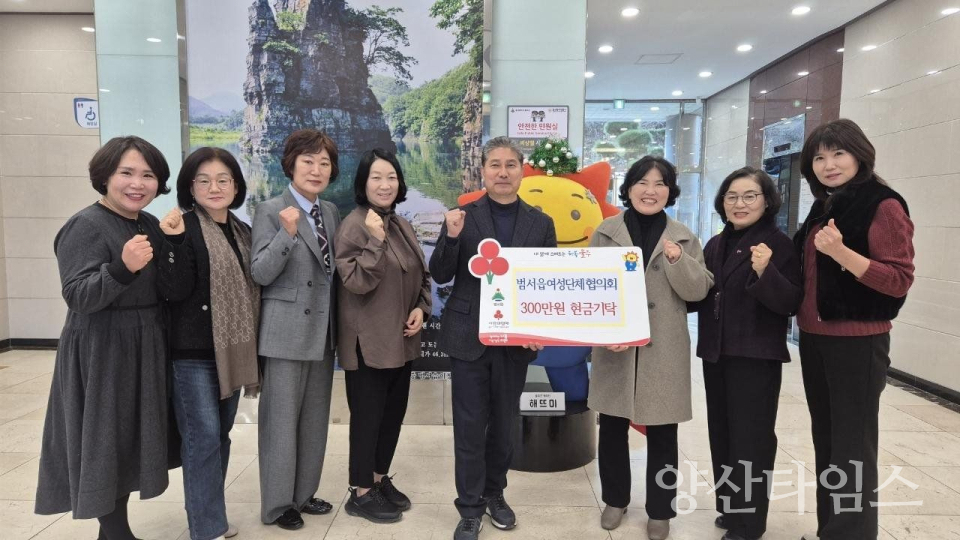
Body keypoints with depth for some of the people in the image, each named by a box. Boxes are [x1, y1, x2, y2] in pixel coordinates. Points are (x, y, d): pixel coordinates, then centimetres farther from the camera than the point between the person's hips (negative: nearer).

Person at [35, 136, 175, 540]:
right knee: (106, 440, 2)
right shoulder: (86, 226, -13)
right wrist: (122, 267, -37)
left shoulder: (150, 225, 8)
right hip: (101, 352, -7)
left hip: (143, 348, 7)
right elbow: (78, 297, -22)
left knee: (129, 440, 14)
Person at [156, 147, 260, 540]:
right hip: (193, 351, -6)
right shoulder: (181, 228, -9)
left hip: (231, 348, 6)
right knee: (203, 437, -3)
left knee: (221, 434, 14)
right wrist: (174, 241, -27)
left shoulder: (242, 232, 10)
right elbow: (175, 290, -17)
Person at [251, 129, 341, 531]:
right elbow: (260, 274, -15)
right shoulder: (270, 211, -9)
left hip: (322, 329, 7)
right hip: (287, 331, -6)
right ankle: (277, 504, 21)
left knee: (315, 417, 15)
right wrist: (287, 233, -27)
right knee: (282, 418, 4)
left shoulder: (331, 212, 9)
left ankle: (304, 494, 31)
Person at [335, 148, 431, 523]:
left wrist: (421, 308, -1)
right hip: (369, 342, -7)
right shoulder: (354, 226, -13)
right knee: (368, 416, 5)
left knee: (394, 412, 17)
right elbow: (357, 283, -21)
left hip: (401, 339, 8)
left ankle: (381, 479, 35)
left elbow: (421, 274, 15)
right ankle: (360, 492, 21)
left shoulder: (402, 224, 9)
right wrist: (375, 241, -28)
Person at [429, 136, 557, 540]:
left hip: (516, 339, 2)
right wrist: (451, 237, -22)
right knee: (470, 425, 5)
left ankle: (495, 494, 35)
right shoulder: (462, 216, -2)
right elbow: (440, 276, -4)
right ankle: (470, 508, 20)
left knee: (504, 423, 15)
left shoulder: (541, 223, 3)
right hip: (468, 337, -2)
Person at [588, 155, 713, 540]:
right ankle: (615, 500, 32)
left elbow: (698, 290, 0)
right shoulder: (606, 232, 2)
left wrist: (679, 260, -18)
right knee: (612, 427, 11)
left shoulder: (682, 237, 5)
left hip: (663, 350, 0)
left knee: (662, 433, 8)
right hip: (614, 347, 0)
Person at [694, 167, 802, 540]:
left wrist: (765, 273, -31)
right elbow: (700, 297, 14)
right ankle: (729, 507, 30)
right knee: (721, 434, 14)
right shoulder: (714, 246, 10)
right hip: (716, 354, 6)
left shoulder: (778, 244, -8)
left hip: (756, 357, -6)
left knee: (750, 438, 2)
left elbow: (791, 304, -14)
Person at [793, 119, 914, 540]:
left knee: (852, 446, 1)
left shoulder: (883, 206, -11)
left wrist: (841, 253, -28)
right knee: (825, 439, 15)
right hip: (814, 340, 8)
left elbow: (899, 281, -18)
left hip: (857, 343, -7)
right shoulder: (823, 209, 12)